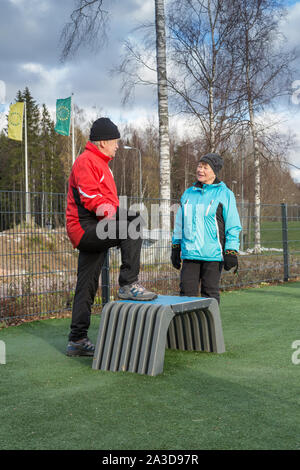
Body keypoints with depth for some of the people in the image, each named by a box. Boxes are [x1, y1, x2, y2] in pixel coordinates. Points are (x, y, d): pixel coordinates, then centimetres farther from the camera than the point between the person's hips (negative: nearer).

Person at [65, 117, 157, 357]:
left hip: (90, 233, 11)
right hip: (86, 227, -11)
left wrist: (119, 212, 11)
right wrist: (115, 213, -20)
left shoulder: (100, 164, 26)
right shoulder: (86, 161, -7)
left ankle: (77, 340, 15)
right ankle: (128, 285, -22)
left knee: (87, 285, 10)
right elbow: (90, 198, -19)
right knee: (134, 223, -24)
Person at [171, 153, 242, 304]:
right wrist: (176, 248, 17)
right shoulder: (188, 193, 13)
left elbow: (233, 225, -2)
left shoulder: (224, 194, -1)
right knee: (187, 292, 3)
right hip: (190, 253, 4)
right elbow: (179, 223, 20)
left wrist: (231, 252, -7)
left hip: (213, 254, -4)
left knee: (210, 294, 3)